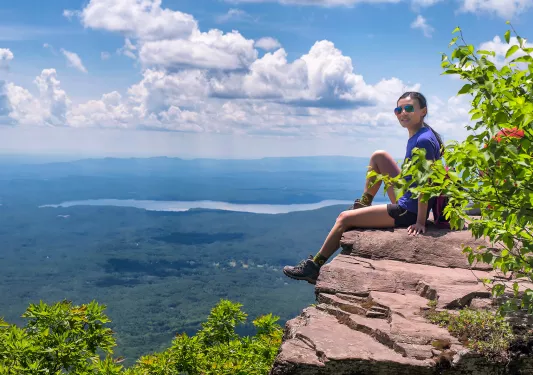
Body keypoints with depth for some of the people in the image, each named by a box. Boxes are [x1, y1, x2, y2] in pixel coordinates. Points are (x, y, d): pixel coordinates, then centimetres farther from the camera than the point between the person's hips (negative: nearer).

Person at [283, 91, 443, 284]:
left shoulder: (423, 140, -21)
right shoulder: (417, 135, 7)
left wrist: (420, 221, -24)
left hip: (408, 212, -9)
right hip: (405, 200, 9)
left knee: (344, 218, -3)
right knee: (378, 156, 12)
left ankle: (314, 266, 10)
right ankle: (363, 204, 24)